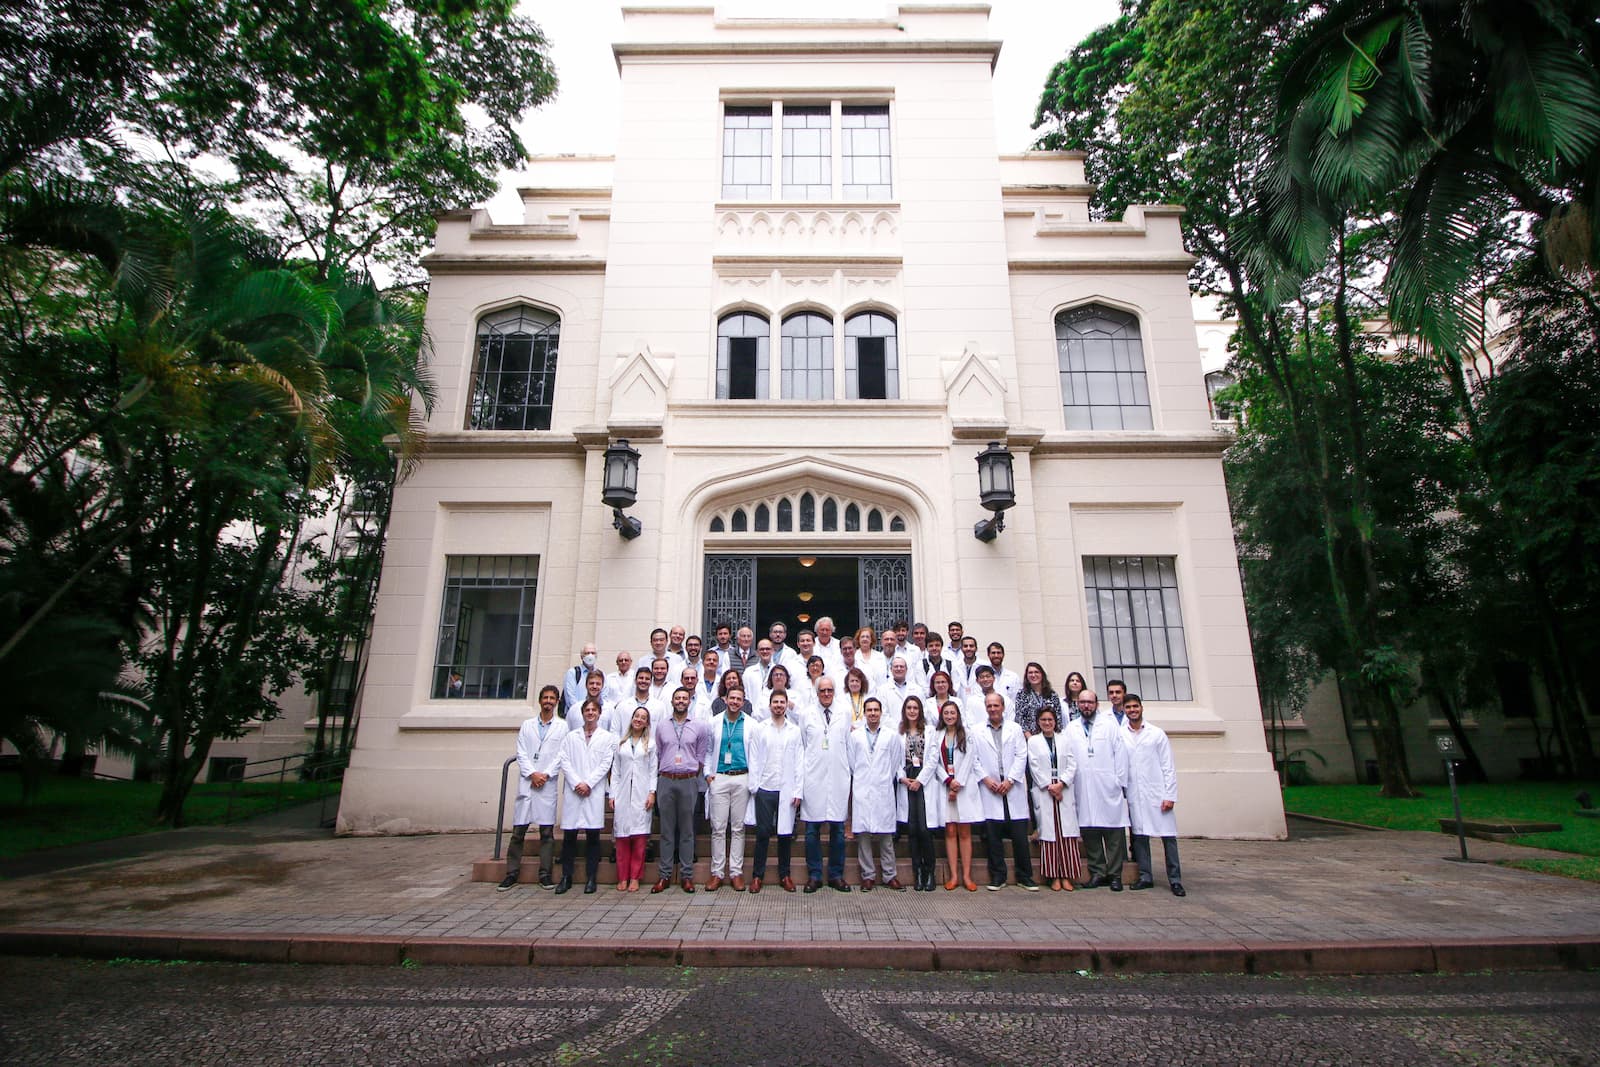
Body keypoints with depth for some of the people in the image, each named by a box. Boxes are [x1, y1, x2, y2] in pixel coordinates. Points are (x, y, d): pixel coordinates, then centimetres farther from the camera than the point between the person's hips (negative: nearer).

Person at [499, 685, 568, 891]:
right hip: (526, 783, 2)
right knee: (518, 831, 2)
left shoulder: (562, 726, 7)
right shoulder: (527, 725, 13)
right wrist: (532, 774, -8)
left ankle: (545, 874, 8)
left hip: (548, 784, -1)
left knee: (547, 831, 1)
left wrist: (546, 775, -10)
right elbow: (521, 753, 5)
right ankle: (512, 873, 12)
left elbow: (561, 755, 0)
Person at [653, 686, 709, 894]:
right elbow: (657, 756, 14)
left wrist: (693, 777, 4)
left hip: (688, 781, -2)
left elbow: (701, 757, 7)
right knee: (666, 829, 5)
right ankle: (665, 875, 11)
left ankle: (686, 875, 9)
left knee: (687, 829, 3)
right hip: (665, 781, 2)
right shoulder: (662, 727, 10)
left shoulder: (700, 727, 4)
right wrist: (658, 779, 10)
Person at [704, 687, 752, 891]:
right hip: (719, 778, 0)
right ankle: (717, 873, 10)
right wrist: (707, 772, 0)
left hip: (742, 779, 0)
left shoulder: (750, 724, 3)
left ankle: (736, 872, 13)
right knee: (718, 828, 2)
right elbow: (707, 750, 10)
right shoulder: (715, 722, 6)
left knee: (738, 828, 5)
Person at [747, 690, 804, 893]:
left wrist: (798, 791, 0)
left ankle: (784, 875, 20)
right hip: (764, 789, -1)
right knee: (763, 833, 2)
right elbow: (754, 760, 3)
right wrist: (754, 786, -4)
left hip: (787, 791, 1)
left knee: (786, 834, 6)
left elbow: (799, 762, 5)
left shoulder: (795, 731, 7)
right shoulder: (759, 729, 5)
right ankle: (757, 875, 15)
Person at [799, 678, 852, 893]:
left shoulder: (845, 714, 6)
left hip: (838, 779, 1)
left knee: (838, 829, 6)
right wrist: (800, 777, 6)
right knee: (812, 830, 3)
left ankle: (836, 875, 18)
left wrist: (852, 776, 8)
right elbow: (801, 747, 8)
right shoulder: (807, 715, 5)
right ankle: (814, 875, 14)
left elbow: (850, 746, 9)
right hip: (813, 779, 0)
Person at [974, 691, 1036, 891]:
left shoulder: (1015, 729, 9)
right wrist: (986, 779, -8)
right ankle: (997, 876, 13)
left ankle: (1024, 876, 14)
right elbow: (974, 759, 4)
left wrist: (1010, 780, -7)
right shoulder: (977, 732, 8)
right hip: (990, 789, 0)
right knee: (993, 835, 2)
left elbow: (1021, 756, 3)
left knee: (1020, 834, 1)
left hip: (1013, 788, 0)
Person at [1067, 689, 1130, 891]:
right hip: (1083, 789, 2)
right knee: (1089, 832, 3)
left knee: (1114, 832, 0)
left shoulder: (1110, 725, 6)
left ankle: (1115, 874, 10)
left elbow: (1120, 754, 3)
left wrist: (1121, 782, -2)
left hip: (1109, 788, -2)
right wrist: (1069, 783, 1)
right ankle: (1097, 872, 14)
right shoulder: (1071, 730, 12)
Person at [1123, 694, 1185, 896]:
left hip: (1157, 794, -1)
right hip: (1134, 795, 1)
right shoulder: (1120, 735, 5)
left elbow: (1169, 767, 2)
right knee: (1139, 835, 6)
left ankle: (1175, 880, 8)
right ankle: (1145, 877, 16)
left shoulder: (1157, 734, 3)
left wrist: (1170, 795, -5)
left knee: (1168, 836, -2)